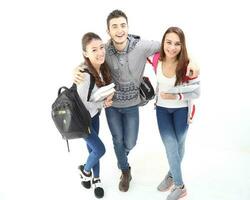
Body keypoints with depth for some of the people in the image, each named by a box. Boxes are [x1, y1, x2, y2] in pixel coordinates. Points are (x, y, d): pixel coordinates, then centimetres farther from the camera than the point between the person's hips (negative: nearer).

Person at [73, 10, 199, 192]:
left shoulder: (141, 46, -21)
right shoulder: (104, 50, -16)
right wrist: (77, 70, -23)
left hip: (132, 105, 0)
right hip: (111, 105, 1)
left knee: (130, 143, 11)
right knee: (118, 141, 11)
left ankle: (122, 156, 52)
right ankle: (125, 172, 40)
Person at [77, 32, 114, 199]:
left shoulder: (103, 67, -11)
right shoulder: (84, 75, -34)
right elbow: (82, 105, -26)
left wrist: (105, 101, -13)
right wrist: (103, 104, -16)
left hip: (93, 114, 6)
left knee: (93, 147, 18)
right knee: (100, 149, -1)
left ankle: (96, 179, 39)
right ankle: (85, 170, 31)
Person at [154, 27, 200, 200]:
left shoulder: (187, 65, -24)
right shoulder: (156, 60, -14)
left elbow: (196, 92, -15)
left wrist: (176, 96, -26)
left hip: (182, 109, -2)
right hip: (162, 109, 2)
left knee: (179, 145, 15)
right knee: (171, 147, 1)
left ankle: (172, 174, 39)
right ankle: (180, 186, 23)